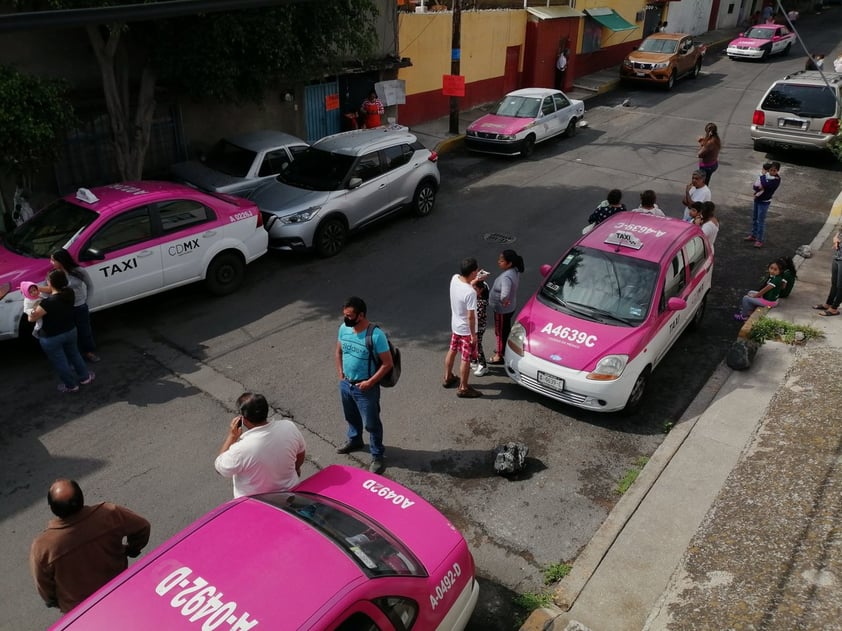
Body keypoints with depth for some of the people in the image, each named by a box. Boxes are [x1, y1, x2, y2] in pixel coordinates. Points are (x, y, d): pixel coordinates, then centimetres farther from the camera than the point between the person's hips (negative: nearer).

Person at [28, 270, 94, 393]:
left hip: (51, 338, -6)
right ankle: (85, 376, 45)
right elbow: (55, 290, 6)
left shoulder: (47, 303, -33)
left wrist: (36, 306, -4)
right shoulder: (69, 292, -15)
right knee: (74, 354, 30)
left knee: (60, 362, 18)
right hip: (71, 331, 6)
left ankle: (71, 385, 36)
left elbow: (31, 319, -18)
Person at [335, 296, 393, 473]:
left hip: (365, 388, -6)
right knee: (352, 417, 28)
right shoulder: (343, 328, -8)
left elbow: (387, 363, -20)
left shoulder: (376, 335, -27)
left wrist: (370, 382, -20)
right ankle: (354, 441, 53)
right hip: (345, 384, 6)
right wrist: (340, 374, 5)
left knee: (371, 423, 9)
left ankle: (378, 455, 28)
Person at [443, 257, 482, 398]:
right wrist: (473, 334, -15)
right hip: (466, 330, -8)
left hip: (455, 325, 8)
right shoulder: (470, 293, -33)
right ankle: (463, 389, 20)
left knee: (452, 351, 25)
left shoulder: (454, 278, -11)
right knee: (465, 359, 7)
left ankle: (448, 378, 43)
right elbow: (470, 316, -26)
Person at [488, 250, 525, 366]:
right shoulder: (515, 271, -5)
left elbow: (504, 295, -49)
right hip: (510, 307, 9)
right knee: (505, 329, 26)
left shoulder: (506, 277, -35)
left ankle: (499, 356, 26)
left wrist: (503, 301, -28)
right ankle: (503, 349, 47)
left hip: (502, 309, -9)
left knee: (501, 331, 10)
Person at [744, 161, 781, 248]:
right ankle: (754, 235, 34)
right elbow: (754, 185, 3)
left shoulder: (776, 180, -19)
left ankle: (760, 240, 3)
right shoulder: (766, 175, 1)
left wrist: (763, 174, -21)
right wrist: (757, 188, -20)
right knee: (754, 218, 18)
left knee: (761, 221, -5)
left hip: (764, 202, -7)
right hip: (757, 199, 7)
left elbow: (764, 185, -33)